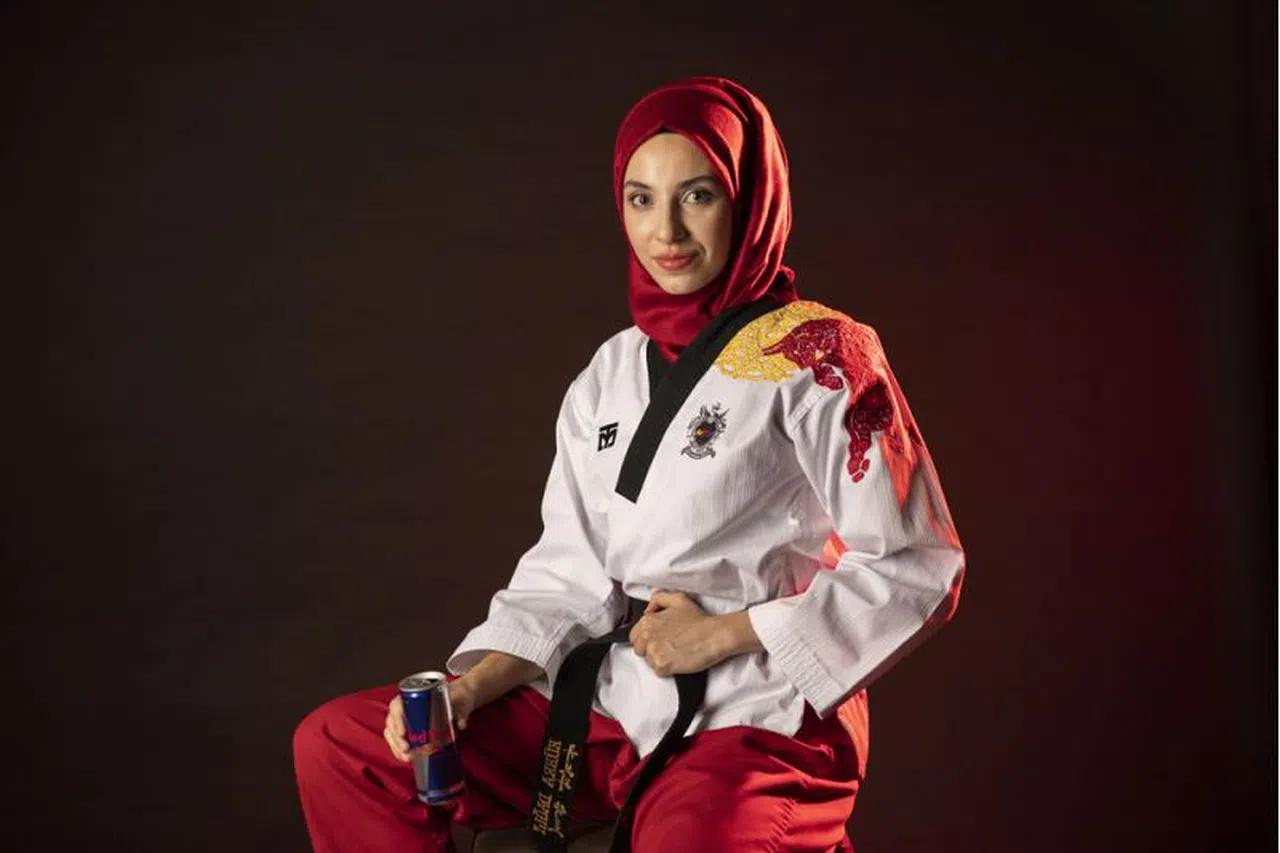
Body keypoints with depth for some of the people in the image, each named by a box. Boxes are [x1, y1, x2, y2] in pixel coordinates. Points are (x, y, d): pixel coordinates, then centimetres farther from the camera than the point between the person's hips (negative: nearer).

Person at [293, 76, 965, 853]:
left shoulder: (820, 357, -6)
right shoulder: (611, 375, 12)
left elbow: (916, 571, -7)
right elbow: (570, 575, 10)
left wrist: (725, 634, -10)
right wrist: (471, 686, -6)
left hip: (761, 722, -6)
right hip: (612, 704, 7)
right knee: (338, 745, 0)